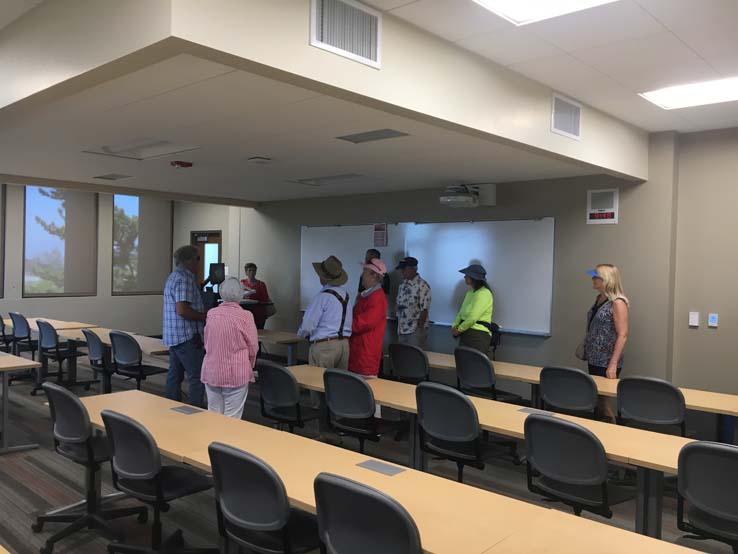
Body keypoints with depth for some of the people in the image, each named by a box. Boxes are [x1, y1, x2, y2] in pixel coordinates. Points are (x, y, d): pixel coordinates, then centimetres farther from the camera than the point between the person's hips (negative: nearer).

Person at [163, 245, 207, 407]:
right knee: (197, 377, -7)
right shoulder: (184, 279, -16)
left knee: (175, 375, 13)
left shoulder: (174, 276, 17)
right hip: (187, 337, -10)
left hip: (173, 336, 10)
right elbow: (182, 310, -24)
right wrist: (204, 316, -14)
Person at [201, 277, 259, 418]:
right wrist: (249, 367, 13)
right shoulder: (245, 316, -13)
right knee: (232, 417, 3)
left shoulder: (211, 314, -1)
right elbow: (253, 347, -5)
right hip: (236, 374, -4)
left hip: (211, 372, 4)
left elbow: (206, 344, 9)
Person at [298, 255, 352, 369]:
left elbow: (307, 326, -13)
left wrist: (301, 333, 8)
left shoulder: (322, 296, -13)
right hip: (344, 344, 7)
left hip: (324, 346, -7)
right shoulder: (346, 294, 7)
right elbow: (348, 324, 8)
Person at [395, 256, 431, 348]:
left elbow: (424, 310, -16)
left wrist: (420, 328, -17)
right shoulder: (402, 285, 10)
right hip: (402, 329, 7)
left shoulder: (422, 286, -13)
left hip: (415, 330, -7)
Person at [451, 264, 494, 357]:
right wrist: (454, 325, 0)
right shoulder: (470, 292, 17)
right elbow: (462, 312, 18)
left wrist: (459, 329, -9)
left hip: (479, 334, -9)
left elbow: (473, 317, -20)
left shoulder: (484, 293, -14)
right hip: (466, 333, 9)